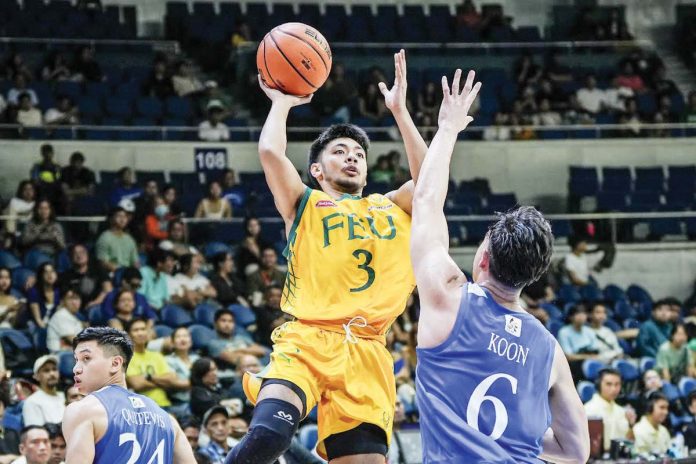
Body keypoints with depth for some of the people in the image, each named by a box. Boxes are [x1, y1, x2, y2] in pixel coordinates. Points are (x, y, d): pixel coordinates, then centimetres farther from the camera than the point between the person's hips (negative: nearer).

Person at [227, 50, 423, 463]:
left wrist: (399, 110, 14)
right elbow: (271, 152, 1)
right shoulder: (305, 205, 17)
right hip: (306, 340, -3)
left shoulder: (391, 209, 27)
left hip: (368, 353, 3)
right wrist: (282, 103, 18)